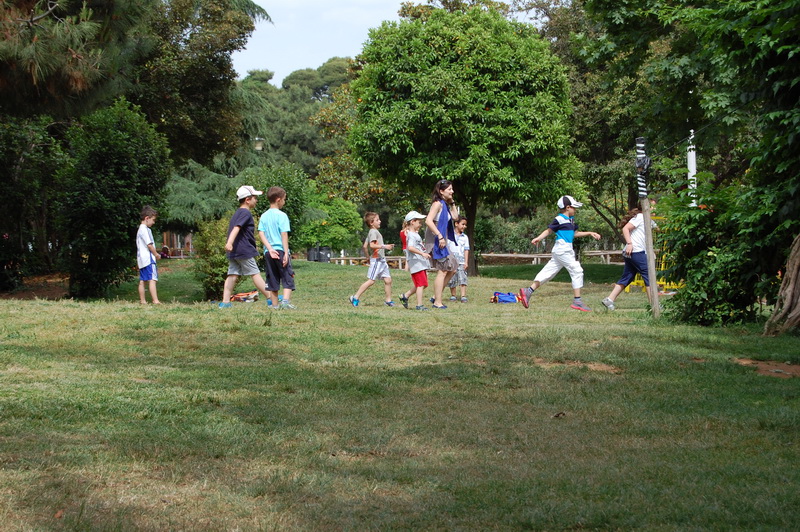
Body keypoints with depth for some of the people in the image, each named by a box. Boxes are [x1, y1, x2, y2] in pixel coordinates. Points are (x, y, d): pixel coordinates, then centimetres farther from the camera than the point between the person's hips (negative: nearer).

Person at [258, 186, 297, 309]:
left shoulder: (264, 216, 9)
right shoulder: (281, 215, -7)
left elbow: (261, 234, 0)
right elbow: (284, 234, -12)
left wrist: (270, 249, -7)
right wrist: (286, 253, -13)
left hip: (268, 252, 5)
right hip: (281, 250, -5)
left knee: (272, 279, 10)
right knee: (288, 278, -1)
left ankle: (274, 304, 12)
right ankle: (286, 301, -18)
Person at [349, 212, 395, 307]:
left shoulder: (373, 232, 18)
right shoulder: (373, 232, -11)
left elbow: (365, 246, 21)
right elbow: (372, 245, -24)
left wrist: (368, 257, 28)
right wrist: (384, 246, -26)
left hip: (381, 260, 10)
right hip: (376, 260, -10)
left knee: (388, 280, 6)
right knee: (371, 281, -8)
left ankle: (388, 300, 11)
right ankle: (355, 297, -3)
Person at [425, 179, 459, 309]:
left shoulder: (445, 205, 16)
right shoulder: (438, 203, -13)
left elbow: (455, 217, 23)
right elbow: (428, 221, -24)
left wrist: (452, 202, 14)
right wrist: (440, 236, -26)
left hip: (442, 241, 10)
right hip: (436, 241, -10)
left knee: (452, 269, 13)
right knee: (442, 271, -9)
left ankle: (436, 297, 17)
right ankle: (437, 302, -5)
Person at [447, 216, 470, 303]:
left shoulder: (465, 237, 7)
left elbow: (466, 250, 4)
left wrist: (466, 262, -3)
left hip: (461, 262, 0)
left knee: (462, 279, -8)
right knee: (452, 279, 4)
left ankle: (463, 296, -10)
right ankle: (453, 295, 16)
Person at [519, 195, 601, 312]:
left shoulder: (571, 219, 19)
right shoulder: (559, 219, -8)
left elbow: (574, 233, 27)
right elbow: (549, 231, -5)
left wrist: (589, 233, 24)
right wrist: (538, 238, -19)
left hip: (567, 250, 9)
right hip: (562, 249, -9)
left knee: (548, 272, 5)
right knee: (577, 271, -9)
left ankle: (528, 291, 3)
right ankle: (577, 301, -7)